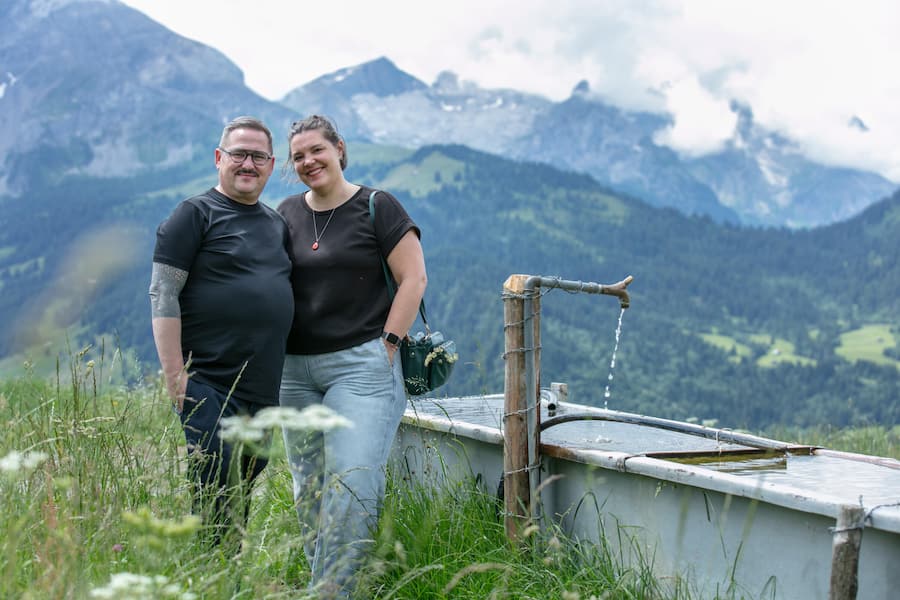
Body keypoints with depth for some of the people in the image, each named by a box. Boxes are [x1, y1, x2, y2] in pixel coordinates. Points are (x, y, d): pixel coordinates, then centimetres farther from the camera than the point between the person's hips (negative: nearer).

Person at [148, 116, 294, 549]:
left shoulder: (276, 224, 16)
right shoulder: (196, 214, -4)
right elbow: (162, 295, -10)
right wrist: (175, 376, -16)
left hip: (264, 388, 7)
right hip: (208, 382, -7)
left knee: (245, 490, 13)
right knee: (214, 489, -10)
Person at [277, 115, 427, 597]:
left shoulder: (377, 207, -2)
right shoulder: (287, 213, 12)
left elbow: (413, 277, -4)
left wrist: (387, 344, -9)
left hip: (360, 365, -5)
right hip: (295, 371, 5)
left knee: (352, 483, -12)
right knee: (308, 487, 9)